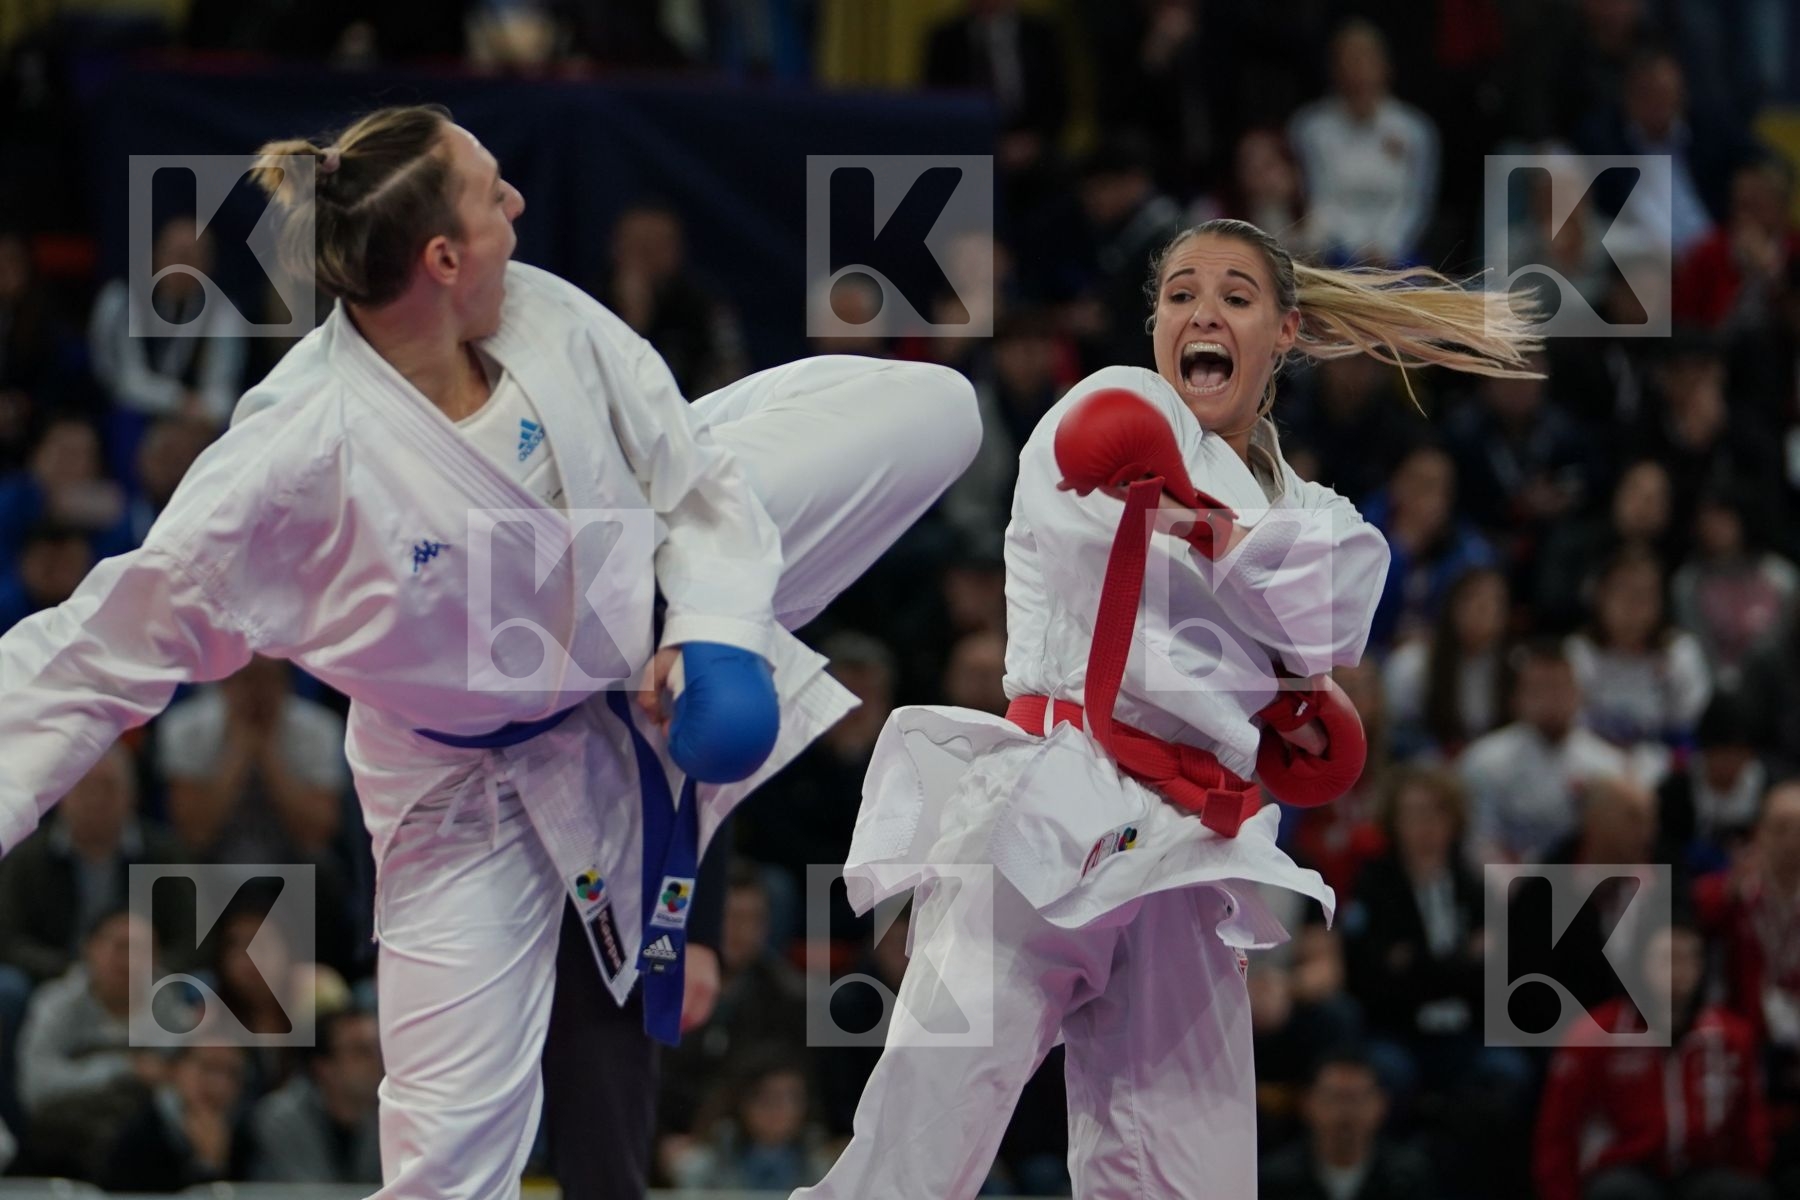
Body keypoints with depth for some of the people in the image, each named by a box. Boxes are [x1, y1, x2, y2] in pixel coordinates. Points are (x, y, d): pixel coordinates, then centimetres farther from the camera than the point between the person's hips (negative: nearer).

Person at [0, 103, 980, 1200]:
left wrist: (713, 629, -23)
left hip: (640, 600, 5)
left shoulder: (543, 318, -22)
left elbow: (692, 475, -7)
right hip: (479, 772, -5)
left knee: (932, 411, 6)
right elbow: (102, 649, -30)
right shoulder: (297, 460, -37)